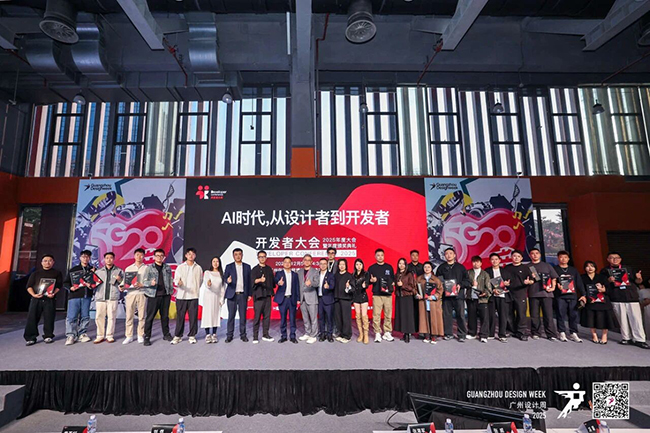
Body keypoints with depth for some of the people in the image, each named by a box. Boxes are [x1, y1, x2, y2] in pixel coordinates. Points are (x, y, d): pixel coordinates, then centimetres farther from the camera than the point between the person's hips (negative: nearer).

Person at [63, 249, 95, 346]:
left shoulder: (92, 270, 13)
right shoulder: (73, 270, 11)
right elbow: (65, 283, 13)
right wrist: (70, 287, -7)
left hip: (87, 296, 1)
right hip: (74, 296, -1)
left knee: (85, 316, 6)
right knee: (72, 316, -4)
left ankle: (82, 334, 15)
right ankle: (70, 336, 4)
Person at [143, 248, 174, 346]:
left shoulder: (168, 268, 11)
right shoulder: (149, 268, 2)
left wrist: (171, 291, 8)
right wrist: (150, 283, -20)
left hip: (165, 295, 3)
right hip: (153, 295, -3)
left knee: (165, 316, 11)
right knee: (150, 317, 0)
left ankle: (166, 334, 23)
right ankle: (147, 337, 10)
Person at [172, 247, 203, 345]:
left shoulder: (198, 268, 6)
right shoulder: (180, 267, 4)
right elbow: (175, 279, -1)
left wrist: (196, 289, 5)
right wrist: (178, 282, -21)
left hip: (193, 296, 0)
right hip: (181, 296, 0)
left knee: (193, 317, 3)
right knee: (180, 316, 5)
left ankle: (192, 336, 15)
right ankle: (178, 336, 19)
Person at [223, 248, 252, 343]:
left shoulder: (247, 266, 8)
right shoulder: (229, 266, 6)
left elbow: (249, 281, 9)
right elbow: (224, 277, 0)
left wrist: (249, 294, 5)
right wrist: (227, 280, -24)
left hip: (243, 295, 1)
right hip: (232, 295, -1)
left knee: (243, 316, 4)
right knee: (231, 315, 3)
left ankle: (243, 335, 15)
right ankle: (229, 335, 15)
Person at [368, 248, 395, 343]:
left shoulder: (389, 267, 13)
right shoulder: (372, 268, 7)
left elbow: (393, 279, 16)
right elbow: (368, 280, 7)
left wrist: (392, 285, -3)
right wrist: (372, 280, -13)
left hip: (388, 294, 2)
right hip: (377, 295, -2)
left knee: (388, 314, 3)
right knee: (376, 315, -4)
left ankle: (387, 332, 16)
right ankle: (377, 333, 6)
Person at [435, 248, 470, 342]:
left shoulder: (460, 267, 10)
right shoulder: (441, 267, 11)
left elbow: (467, 280, 8)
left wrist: (460, 285, -8)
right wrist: (441, 286, -7)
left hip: (458, 295, 0)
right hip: (446, 295, 1)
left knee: (460, 315, 0)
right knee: (447, 315, 4)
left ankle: (462, 335, 10)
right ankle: (448, 333, 15)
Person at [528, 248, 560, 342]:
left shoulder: (547, 265, 15)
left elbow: (554, 277, 13)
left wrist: (553, 287, 0)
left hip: (546, 293, 0)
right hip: (533, 294, 0)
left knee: (548, 315, -3)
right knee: (534, 315, 3)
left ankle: (551, 335, 4)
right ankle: (536, 333, 13)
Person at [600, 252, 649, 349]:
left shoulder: (628, 269, 13)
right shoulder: (605, 270, 7)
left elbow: (637, 281, 14)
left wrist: (639, 278, -8)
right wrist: (609, 280, -13)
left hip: (631, 297, 1)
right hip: (617, 299, -1)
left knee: (636, 319, 0)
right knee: (622, 319, 3)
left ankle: (639, 340, 8)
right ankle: (626, 338, 12)